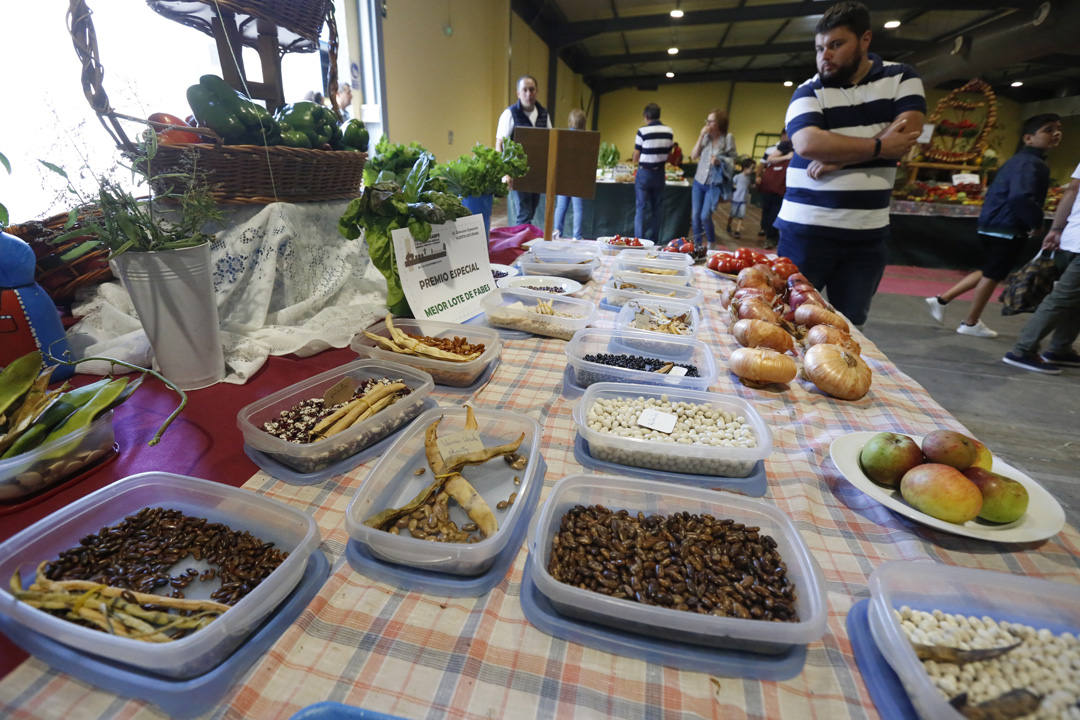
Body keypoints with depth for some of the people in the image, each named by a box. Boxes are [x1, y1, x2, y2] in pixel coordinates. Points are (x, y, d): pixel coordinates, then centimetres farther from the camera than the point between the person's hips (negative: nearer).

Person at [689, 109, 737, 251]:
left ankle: (711, 245, 10)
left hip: (714, 184, -4)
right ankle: (697, 245, 20)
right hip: (699, 182, 4)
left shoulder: (728, 138, -5)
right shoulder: (706, 136, 2)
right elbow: (693, 156, -1)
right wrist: (701, 136, -8)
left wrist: (719, 161, -19)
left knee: (705, 216, -12)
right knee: (695, 216, 5)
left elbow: (732, 160, 0)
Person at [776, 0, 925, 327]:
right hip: (806, 229, -2)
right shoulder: (808, 92, 3)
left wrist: (837, 157, -16)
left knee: (850, 327, 10)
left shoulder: (901, 78, 7)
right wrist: (878, 147, -13)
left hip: (868, 234, 2)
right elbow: (808, 144, -16)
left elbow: (907, 134, -8)